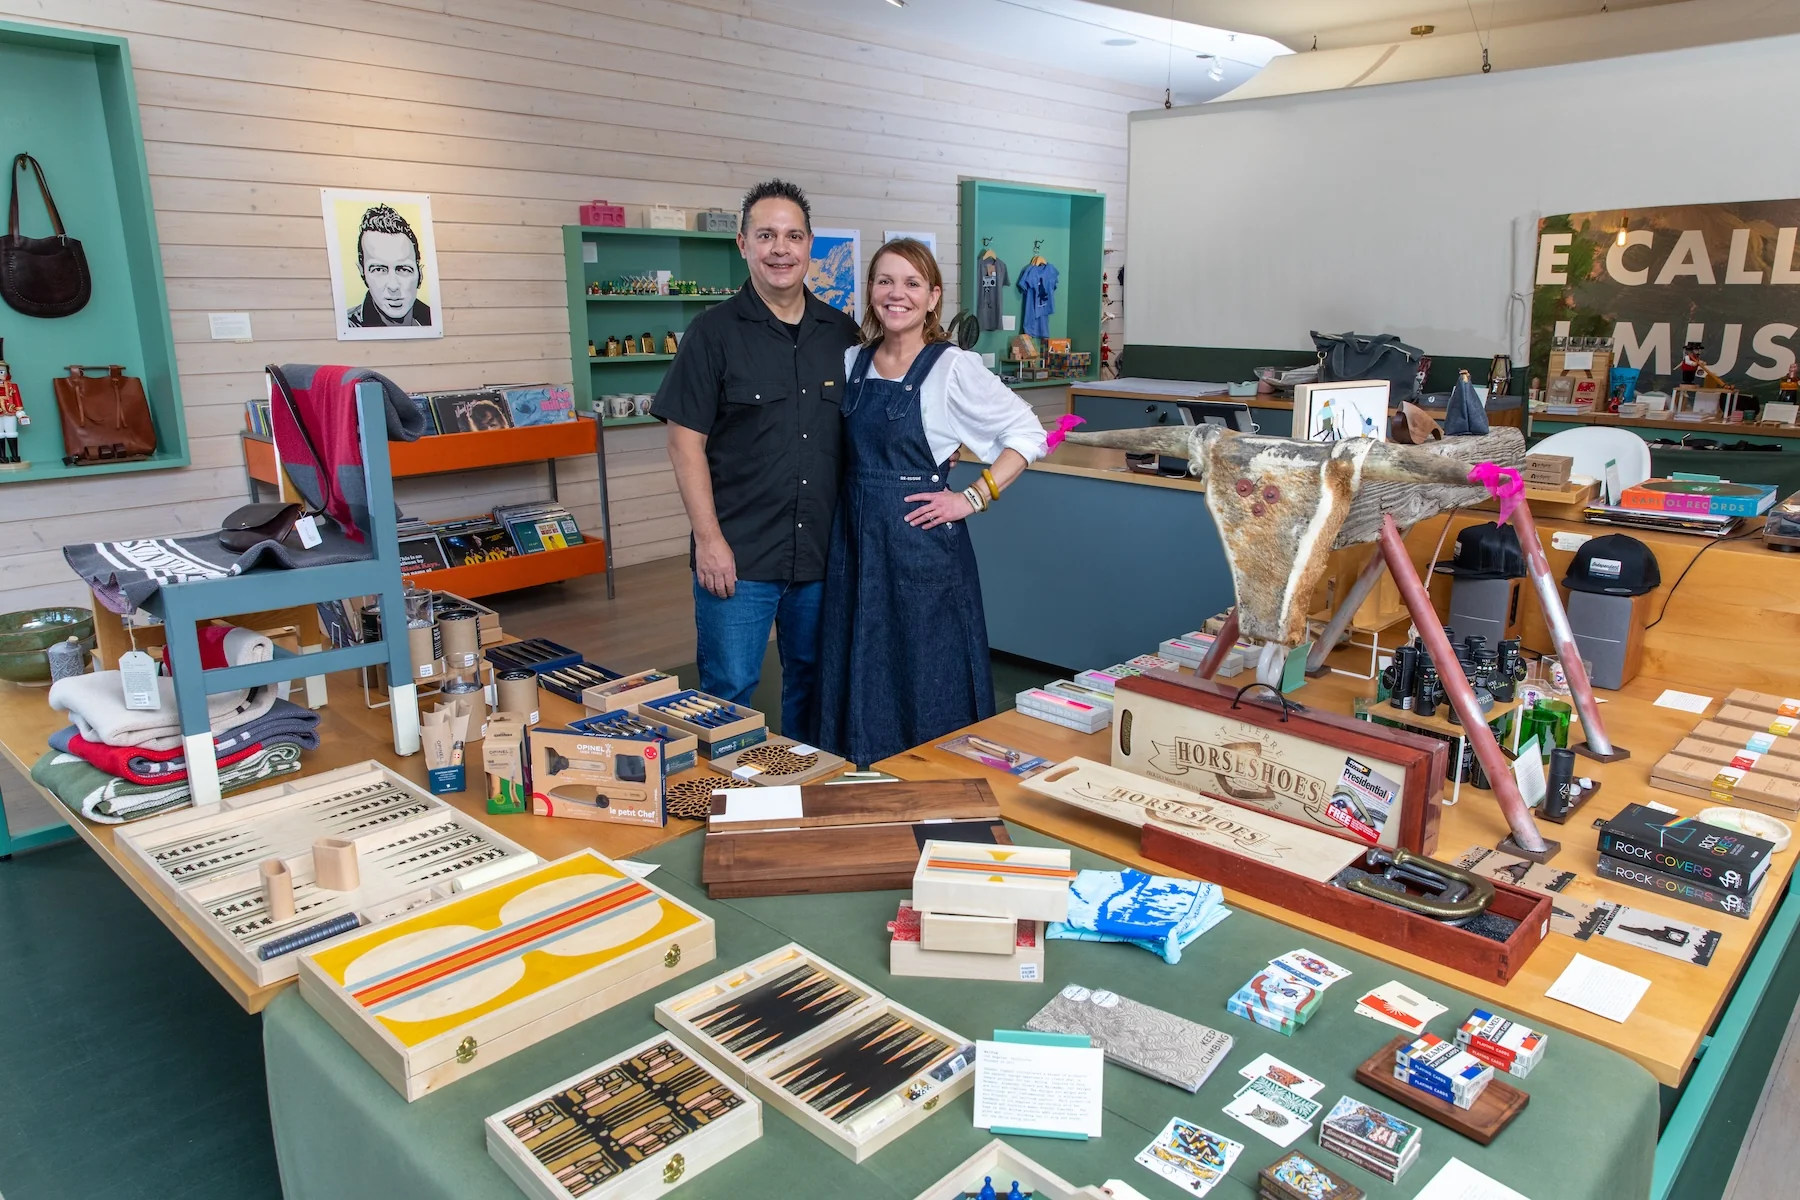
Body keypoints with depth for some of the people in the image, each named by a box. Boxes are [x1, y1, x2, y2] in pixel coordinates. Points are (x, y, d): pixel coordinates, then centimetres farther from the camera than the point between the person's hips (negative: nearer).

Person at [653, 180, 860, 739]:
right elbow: (686, 441, -6)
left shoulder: (843, 333, 8)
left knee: (812, 682, 16)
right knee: (728, 691, 1)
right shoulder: (714, 332, -4)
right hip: (738, 556, -4)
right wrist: (708, 539, -13)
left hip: (823, 549, 4)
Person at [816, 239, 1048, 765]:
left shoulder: (953, 368, -8)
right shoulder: (851, 362, 8)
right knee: (859, 672, 12)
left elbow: (1028, 432, -7)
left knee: (927, 674, 4)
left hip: (921, 540, -5)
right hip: (856, 539, 6)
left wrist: (974, 498, -12)